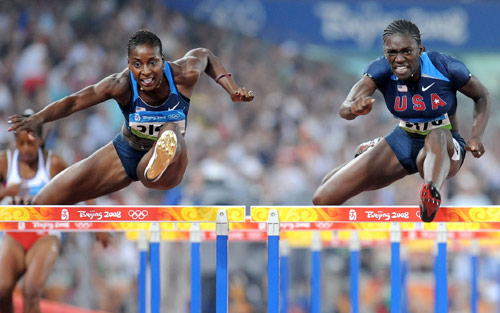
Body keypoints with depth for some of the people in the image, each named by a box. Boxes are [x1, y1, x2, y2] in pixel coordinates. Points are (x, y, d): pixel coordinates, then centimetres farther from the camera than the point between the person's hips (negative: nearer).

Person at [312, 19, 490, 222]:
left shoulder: (446, 68, -22)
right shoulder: (381, 70, -18)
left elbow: (482, 97, -3)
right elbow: (345, 109, -32)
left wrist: (476, 138, -19)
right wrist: (354, 108, -57)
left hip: (445, 149, -3)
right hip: (403, 142, 3)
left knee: (436, 137, -42)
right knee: (323, 199, 0)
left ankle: (432, 195, -72)